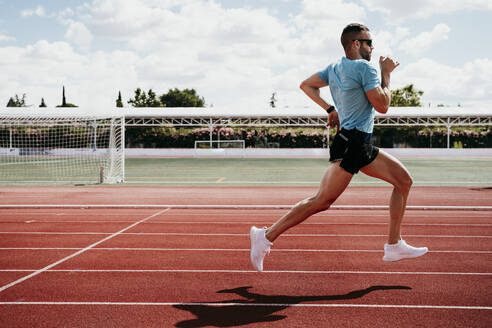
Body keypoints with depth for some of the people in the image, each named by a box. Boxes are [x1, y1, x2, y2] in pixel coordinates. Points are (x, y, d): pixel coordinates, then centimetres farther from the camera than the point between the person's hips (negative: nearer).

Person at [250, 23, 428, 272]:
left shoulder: (335, 68, 14)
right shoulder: (364, 68, -12)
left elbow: (306, 85, 20)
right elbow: (382, 106, -12)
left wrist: (330, 109, 18)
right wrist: (386, 74, -1)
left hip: (362, 146, 10)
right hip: (351, 143, -10)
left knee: (404, 180, 11)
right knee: (322, 201, -12)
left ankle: (394, 246, 12)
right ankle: (266, 237, -7)